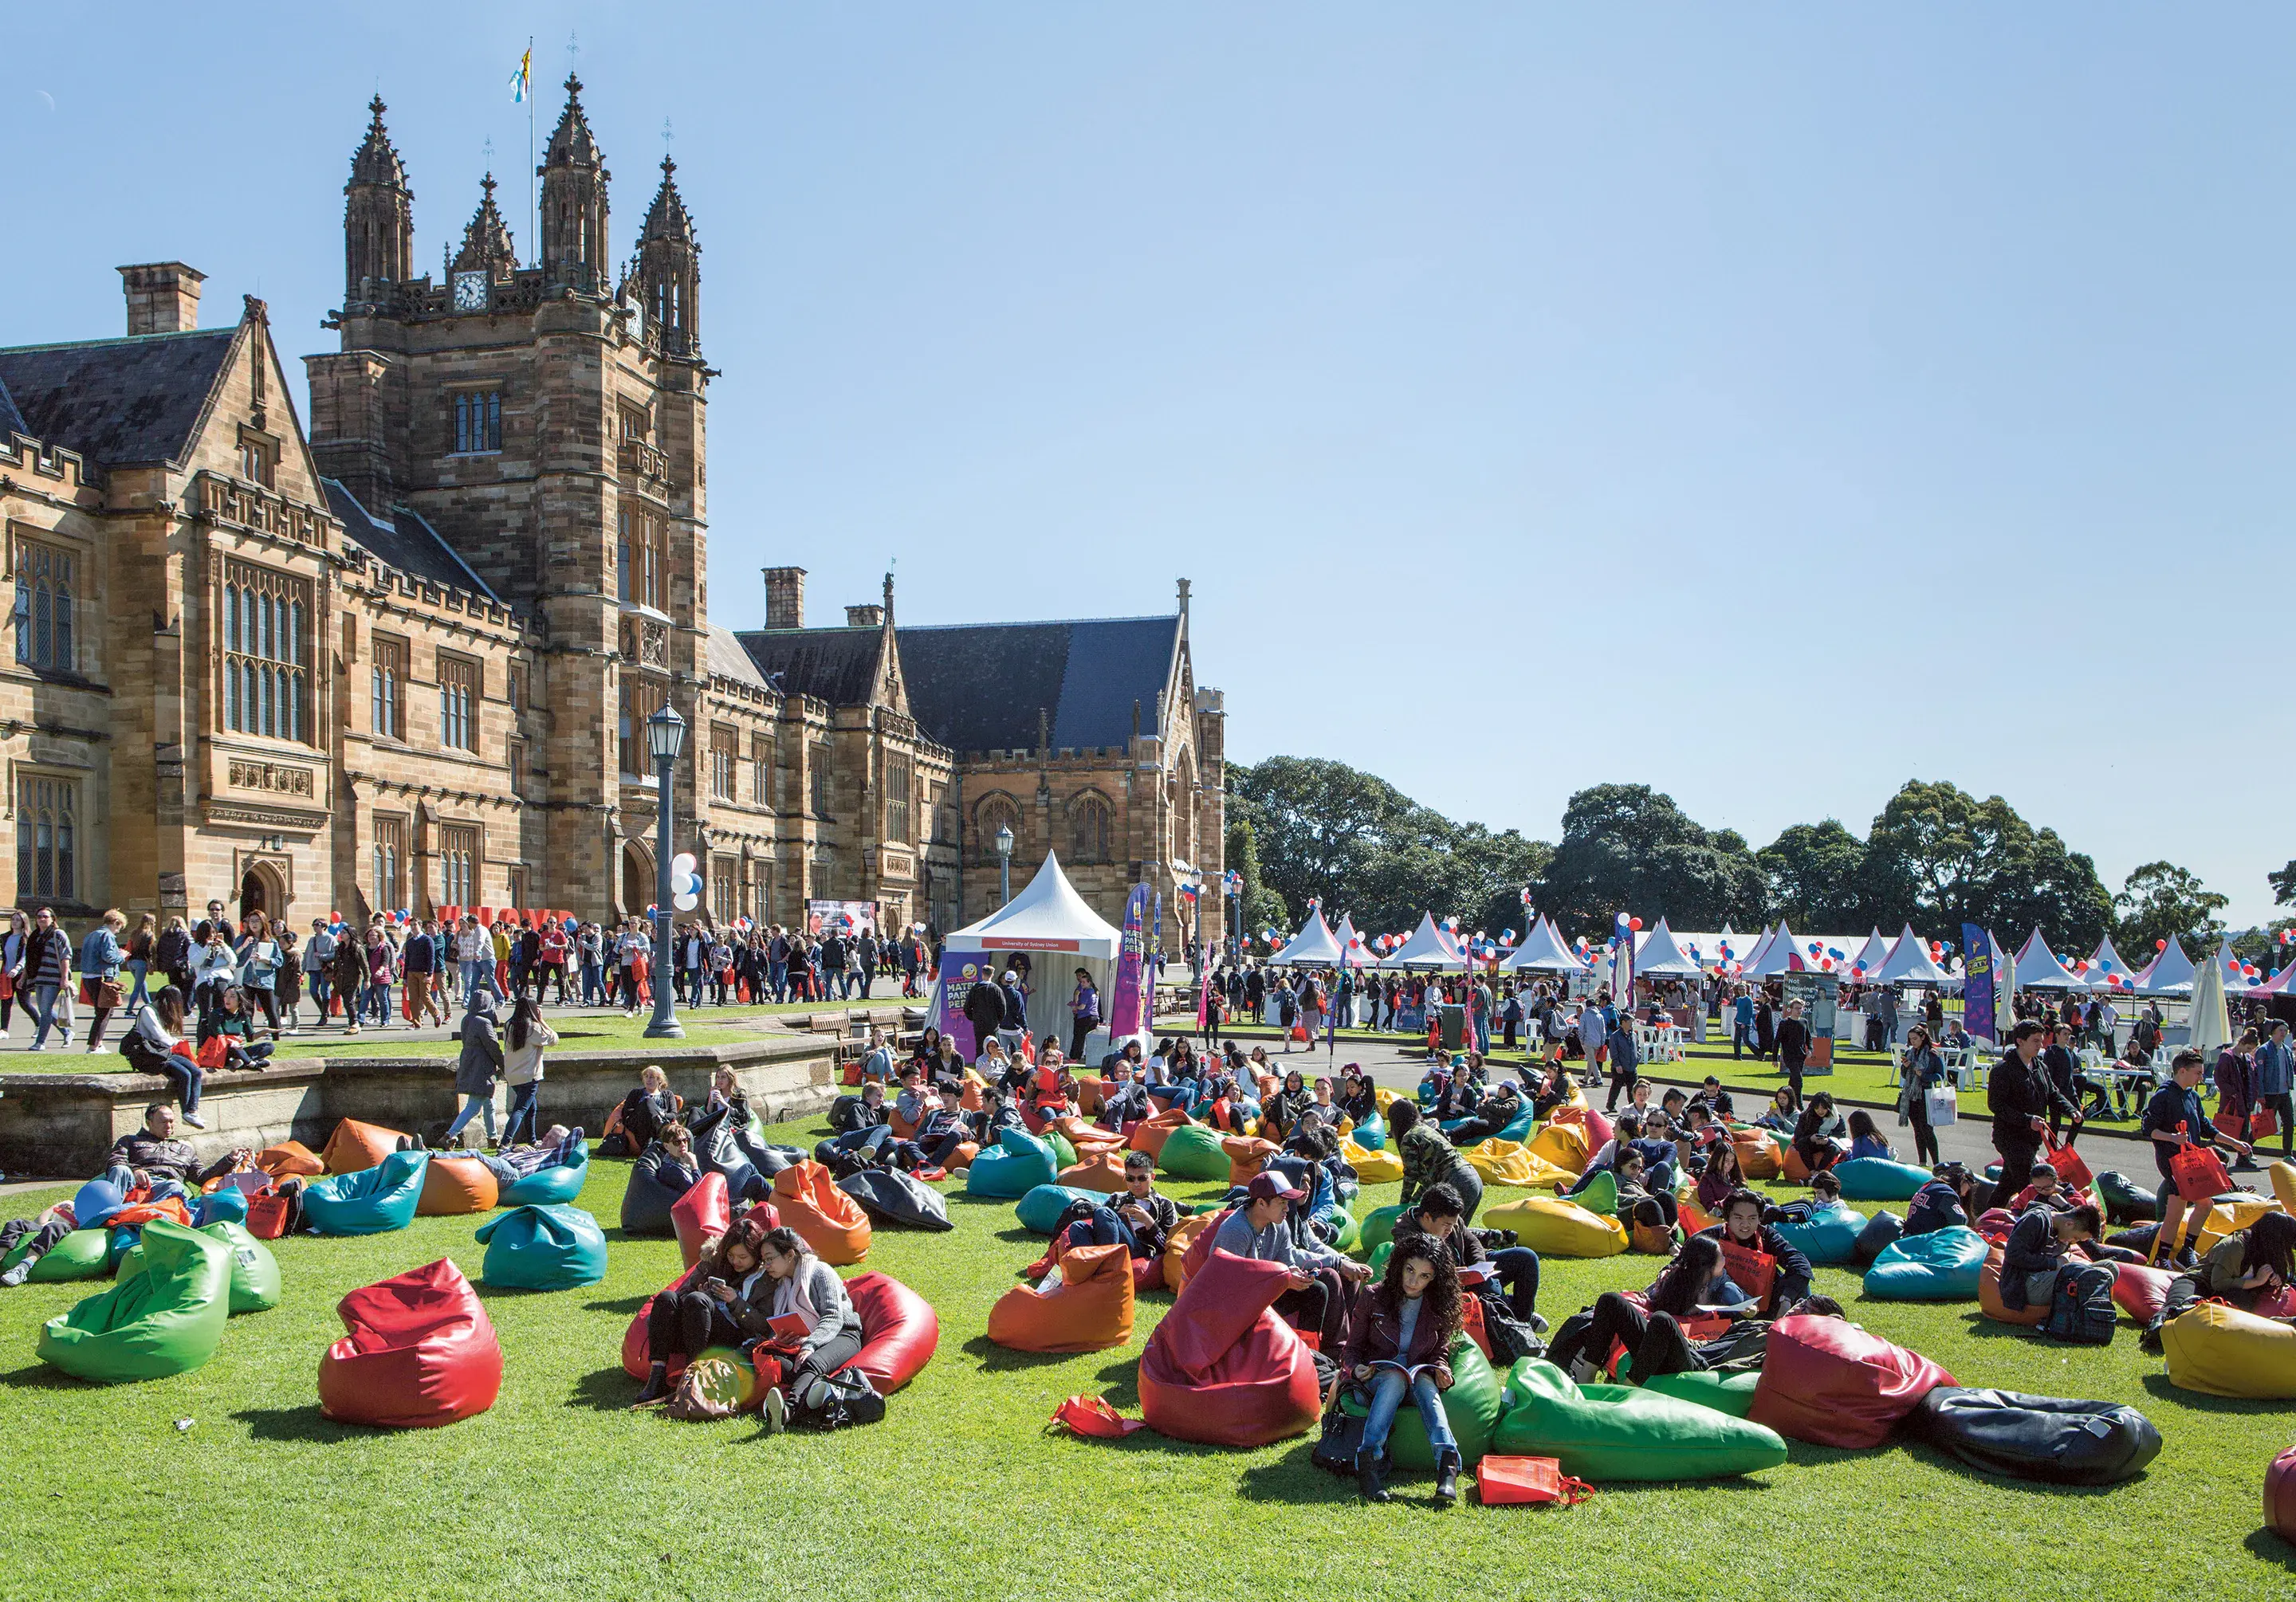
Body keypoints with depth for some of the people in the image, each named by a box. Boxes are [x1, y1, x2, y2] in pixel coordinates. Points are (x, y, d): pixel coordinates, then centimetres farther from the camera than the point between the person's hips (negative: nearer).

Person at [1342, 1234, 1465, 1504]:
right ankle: (1367, 1460, -54)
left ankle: (1447, 1464, -57)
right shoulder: (1374, 1299, 1)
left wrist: (1441, 1369, -9)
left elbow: (1440, 1351, 14)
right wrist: (1355, 1368, -17)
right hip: (1378, 1376, -1)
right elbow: (1353, 1348, 5)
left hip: (1420, 1377, 1)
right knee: (1395, 1377, -38)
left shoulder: (1439, 1308, 7)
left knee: (1424, 1380, -36)